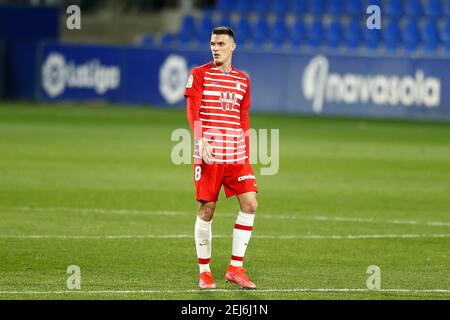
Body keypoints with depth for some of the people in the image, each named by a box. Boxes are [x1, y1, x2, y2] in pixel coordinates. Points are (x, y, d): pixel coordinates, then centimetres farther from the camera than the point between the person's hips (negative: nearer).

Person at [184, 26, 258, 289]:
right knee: (207, 209, -3)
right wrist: (201, 140, -23)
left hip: (236, 155, 4)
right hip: (209, 154, -4)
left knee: (250, 204, -7)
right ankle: (204, 271, 9)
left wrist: (247, 156, 12)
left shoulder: (242, 80, 15)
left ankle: (236, 268, 0)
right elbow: (192, 112, -7)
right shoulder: (199, 74, 2)